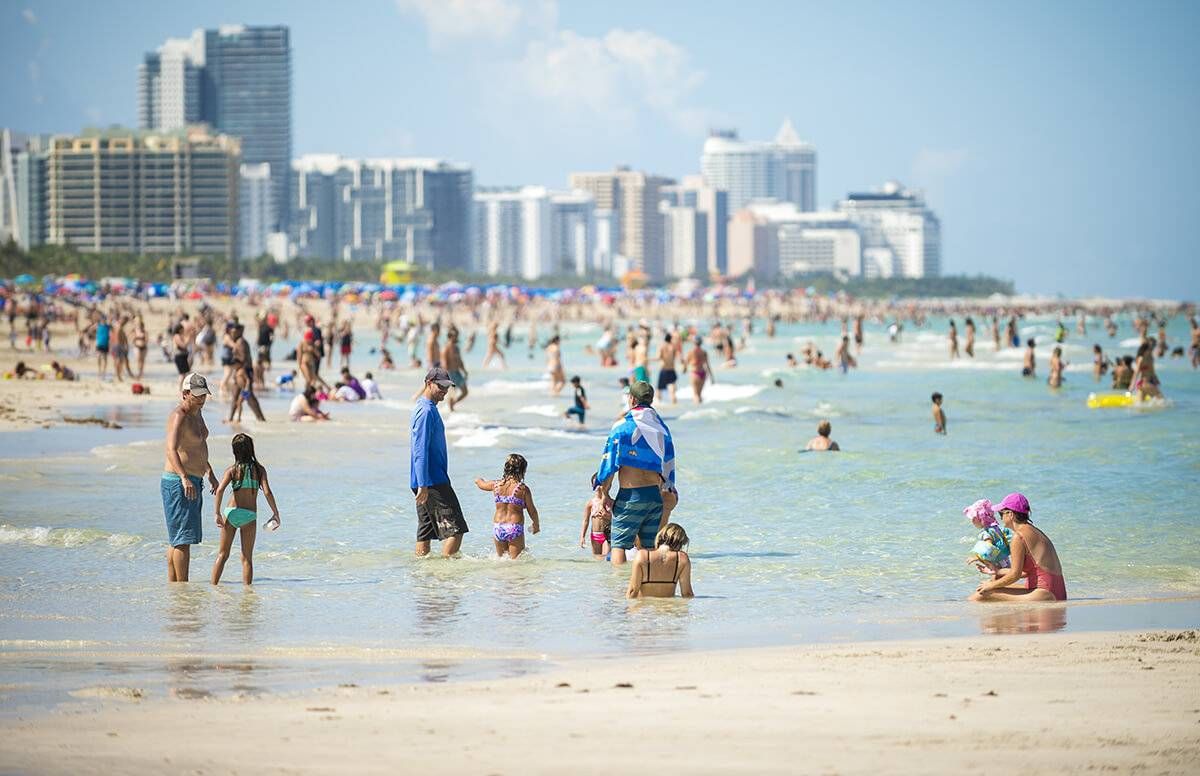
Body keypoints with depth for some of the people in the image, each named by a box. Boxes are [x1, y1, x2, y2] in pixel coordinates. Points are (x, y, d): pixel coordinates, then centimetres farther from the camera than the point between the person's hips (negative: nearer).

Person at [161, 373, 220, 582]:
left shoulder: (197, 413, 14)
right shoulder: (178, 416, -17)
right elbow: (171, 449, -32)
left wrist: (209, 473, 36)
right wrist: (184, 478, -45)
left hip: (193, 482, 10)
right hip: (178, 483, -10)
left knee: (176, 539, 13)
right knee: (183, 538, -12)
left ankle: (172, 585, 18)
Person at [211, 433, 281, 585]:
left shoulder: (232, 470, 1)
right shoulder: (259, 469, 1)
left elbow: (220, 490, -12)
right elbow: (267, 492, -8)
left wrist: (218, 513, -10)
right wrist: (276, 513, -1)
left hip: (231, 512, 0)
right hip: (250, 515, 0)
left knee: (222, 554, 10)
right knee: (247, 558, 7)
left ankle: (213, 586, 6)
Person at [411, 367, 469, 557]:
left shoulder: (427, 408, 18)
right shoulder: (426, 411, -15)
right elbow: (420, 450, -20)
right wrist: (423, 485, -24)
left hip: (426, 483, 10)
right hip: (432, 482, -10)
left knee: (426, 532, 11)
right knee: (455, 529, -11)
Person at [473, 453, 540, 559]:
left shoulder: (496, 485, 3)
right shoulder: (523, 489, -8)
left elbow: (479, 482, 24)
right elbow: (532, 511, 0)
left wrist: (479, 479, 49)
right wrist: (536, 525, 18)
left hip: (497, 528, 4)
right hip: (515, 529, -4)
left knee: (501, 558, 19)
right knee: (516, 560, -4)